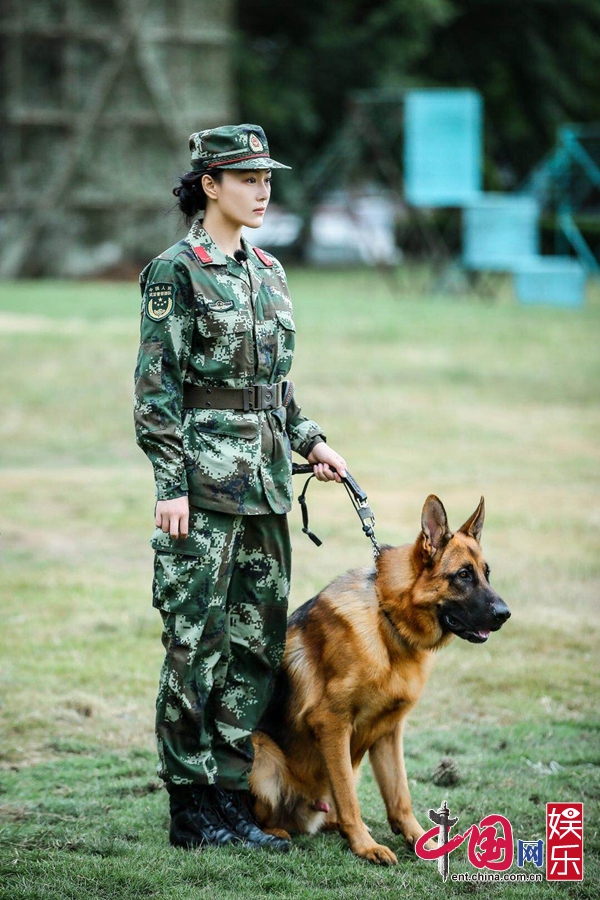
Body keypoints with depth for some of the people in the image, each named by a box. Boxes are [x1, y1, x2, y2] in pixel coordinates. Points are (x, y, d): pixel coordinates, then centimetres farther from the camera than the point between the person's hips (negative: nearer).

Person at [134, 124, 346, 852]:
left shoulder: (266, 270, 14)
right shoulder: (177, 271, -8)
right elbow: (156, 387, -11)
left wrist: (309, 440, 12)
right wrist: (170, 484, -16)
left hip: (264, 478, 8)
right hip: (206, 479, -8)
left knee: (258, 640, 7)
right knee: (197, 643, -3)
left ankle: (230, 797, 14)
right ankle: (191, 811, 4)